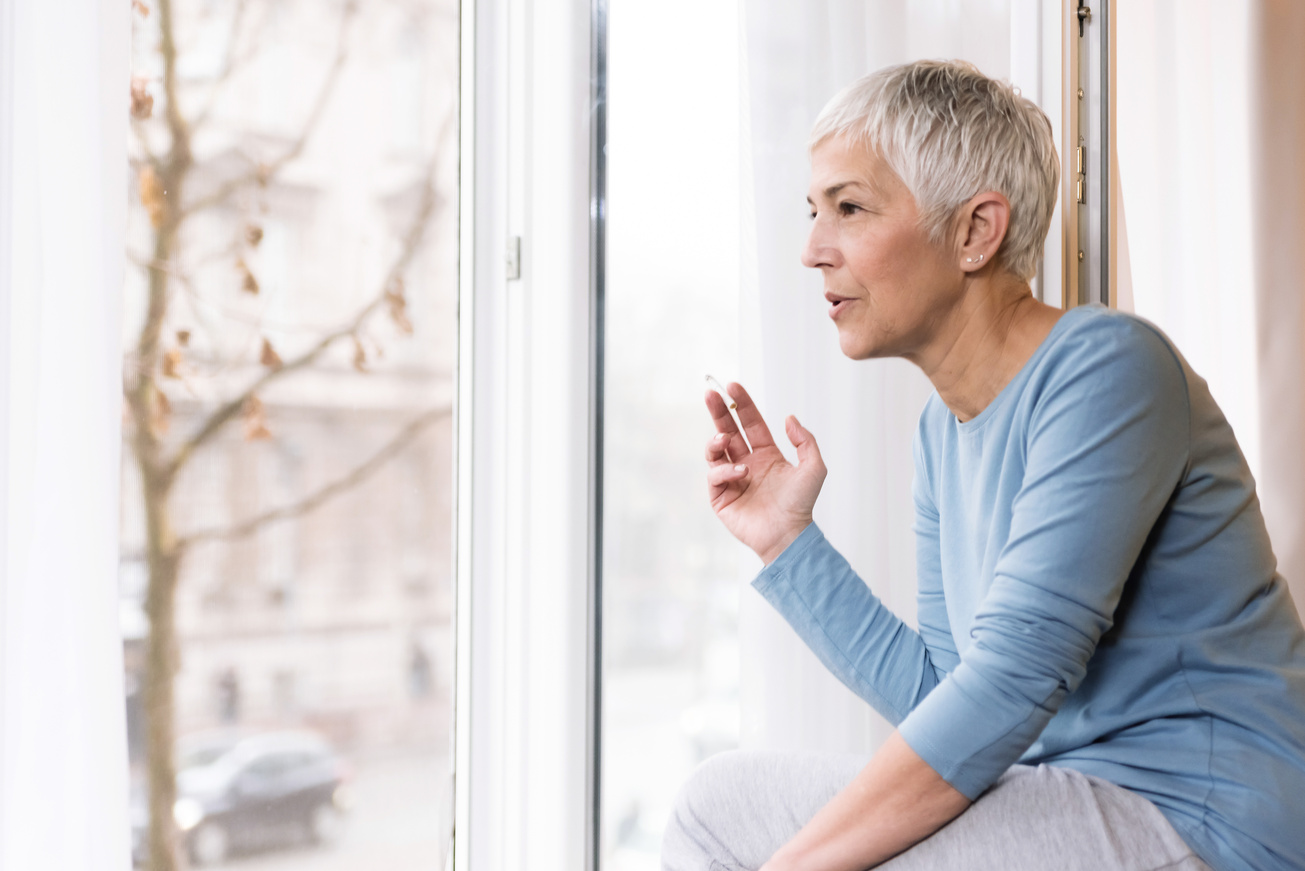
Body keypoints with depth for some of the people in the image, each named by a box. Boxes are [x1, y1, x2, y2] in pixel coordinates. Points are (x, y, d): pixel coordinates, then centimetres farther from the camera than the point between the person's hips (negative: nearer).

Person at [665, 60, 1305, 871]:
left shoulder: (1107, 365, -16)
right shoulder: (945, 431, 9)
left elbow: (1010, 685, -23)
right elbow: (940, 696, 10)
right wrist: (785, 541, 5)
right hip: (1074, 796, 8)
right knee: (716, 805, 5)